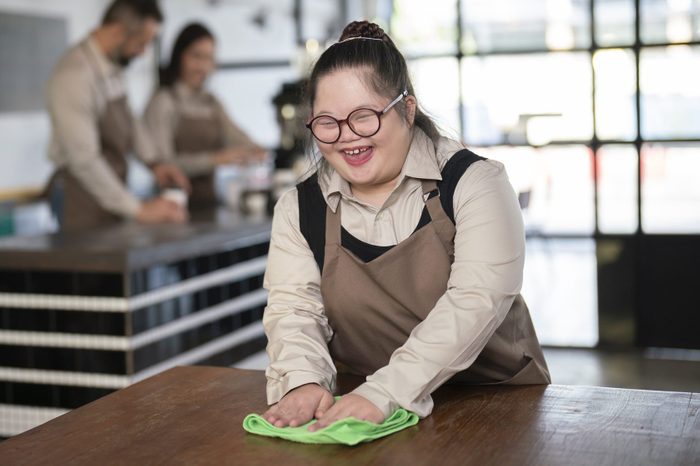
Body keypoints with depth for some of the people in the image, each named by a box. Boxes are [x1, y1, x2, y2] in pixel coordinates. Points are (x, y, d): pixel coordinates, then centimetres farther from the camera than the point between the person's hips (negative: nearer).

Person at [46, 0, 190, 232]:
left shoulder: (113, 65, 2)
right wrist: (138, 209, -26)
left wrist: (154, 162, 4)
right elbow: (84, 159, -28)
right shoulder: (74, 74, -24)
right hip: (82, 193, -8)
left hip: (110, 193, 8)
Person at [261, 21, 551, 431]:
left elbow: (476, 302, -18)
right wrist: (304, 381, -23)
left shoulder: (474, 182, -8)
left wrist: (382, 394, -28)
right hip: (359, 403, 3)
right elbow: (294, 308, -1)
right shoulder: (299, 209, 4)